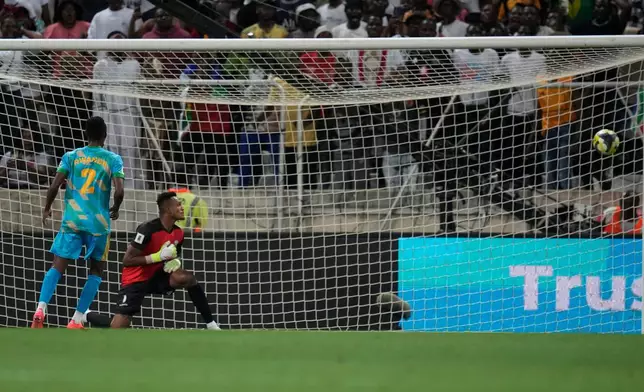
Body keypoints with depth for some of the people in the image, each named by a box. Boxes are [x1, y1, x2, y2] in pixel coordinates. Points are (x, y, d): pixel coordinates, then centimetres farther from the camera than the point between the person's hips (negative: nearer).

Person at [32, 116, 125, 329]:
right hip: (98, 223, -1)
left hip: (72, 220, 1)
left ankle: (41, 308, -22)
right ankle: (76, 320, 3)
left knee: (57, 267, 2)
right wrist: (115, 209, 10)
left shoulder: (71, 157, 5)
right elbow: (119, 191, -11)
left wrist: (47, 208, 14)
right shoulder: (113, 159, 0)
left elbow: (55, 186, -3)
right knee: (96, 271, 13)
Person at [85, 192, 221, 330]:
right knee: (117, 330, -13)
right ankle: (85, 315, 18)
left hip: (157, 277, 6)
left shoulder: (178, 233, -2)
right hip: (136, 280, -6)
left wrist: (175, 262, -9)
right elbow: (127, 260, -26)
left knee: (188, 278, -22)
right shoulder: (148, 230, -25)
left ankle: (211, 324, -13)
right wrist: (158, 256, -31)